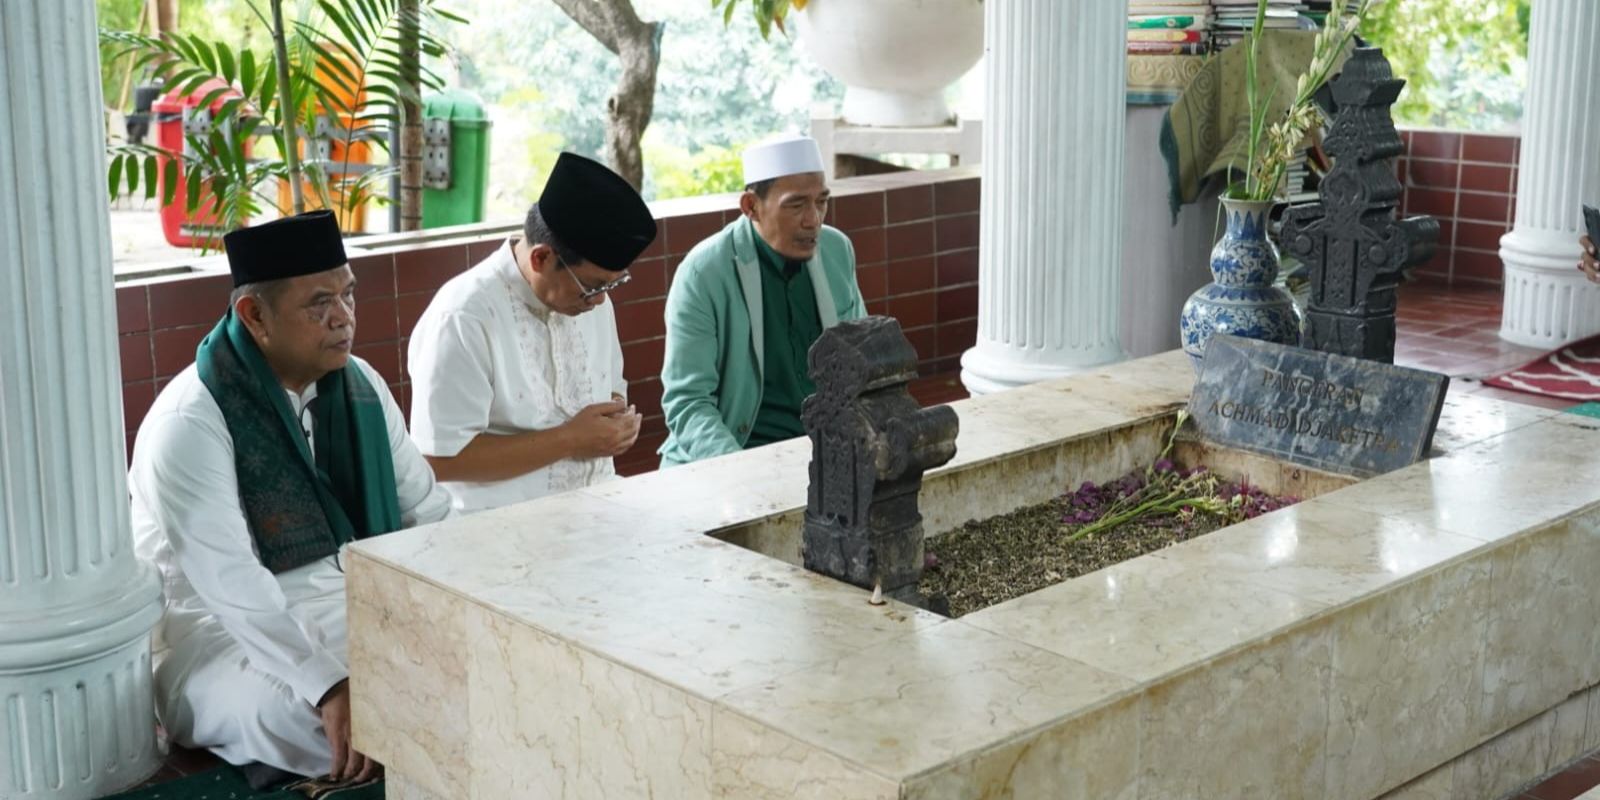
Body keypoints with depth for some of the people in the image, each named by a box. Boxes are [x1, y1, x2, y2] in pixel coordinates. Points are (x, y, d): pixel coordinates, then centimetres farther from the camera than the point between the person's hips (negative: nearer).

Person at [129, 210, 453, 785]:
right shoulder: (190, 422, -21)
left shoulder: (360, 385, 2)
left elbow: (428, 511, 6)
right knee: (352, 728, -34)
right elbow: (228, 584, -30)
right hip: (223, 630, -7)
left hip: (351, 602, 7)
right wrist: (330, 688, -39)